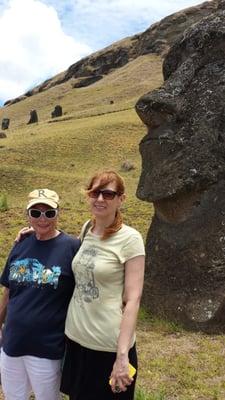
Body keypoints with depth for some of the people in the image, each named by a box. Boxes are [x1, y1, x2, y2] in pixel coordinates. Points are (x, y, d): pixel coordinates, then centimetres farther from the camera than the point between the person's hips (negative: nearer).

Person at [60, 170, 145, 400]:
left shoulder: (130, 239, -14)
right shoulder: (86, 229, 3)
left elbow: (132, 300, -15)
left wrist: (123, 355, -19)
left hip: (109, 345, -6)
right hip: (75, 337, 6)